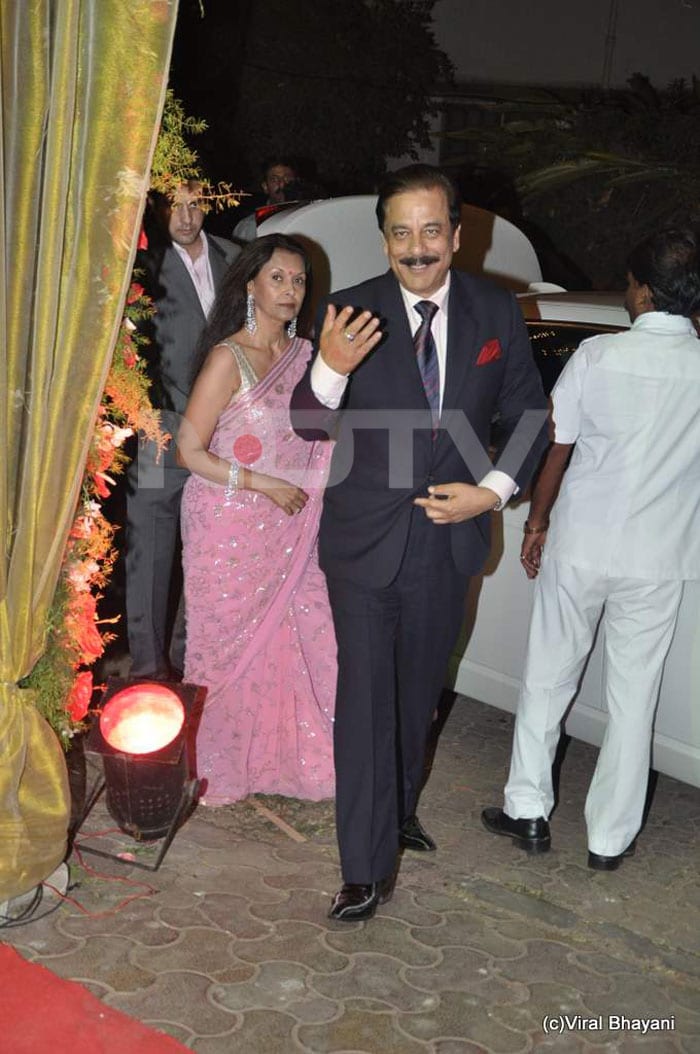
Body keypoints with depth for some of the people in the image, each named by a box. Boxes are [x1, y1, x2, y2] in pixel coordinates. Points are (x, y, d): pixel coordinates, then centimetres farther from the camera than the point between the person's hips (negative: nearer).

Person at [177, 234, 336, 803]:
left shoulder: (303, 354, 7)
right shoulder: (229, 357, -11)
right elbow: (190, 451, -12)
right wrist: (263, 485, -15)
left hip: (290, 532, 5)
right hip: (231, 528, -5)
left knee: (296, 641, 3)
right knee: (233, 647, 6)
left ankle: (288, 756, 22)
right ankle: (224, 768, 25)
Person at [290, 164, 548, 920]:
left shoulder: (496, 313, -3)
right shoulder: (353, 312, -11)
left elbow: (527, 418, 4)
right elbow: (309, 426, -11)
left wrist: (493, 490, -11)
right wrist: (329, 370, -32)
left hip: (448, 539, 3)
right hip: (365, 541, -3)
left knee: (418, 691, 20)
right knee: (366, 698, -1)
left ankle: (397, 808, 44)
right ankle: (367, 869, 10)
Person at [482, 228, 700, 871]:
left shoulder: (598, 355, -10)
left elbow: (556, 447, -4)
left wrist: (538, 522, 8)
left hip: (579, 546, -1)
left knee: (548, 679, 15)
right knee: (633, 698, 11)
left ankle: (528, 811, 24)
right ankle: (610, 839, 20)